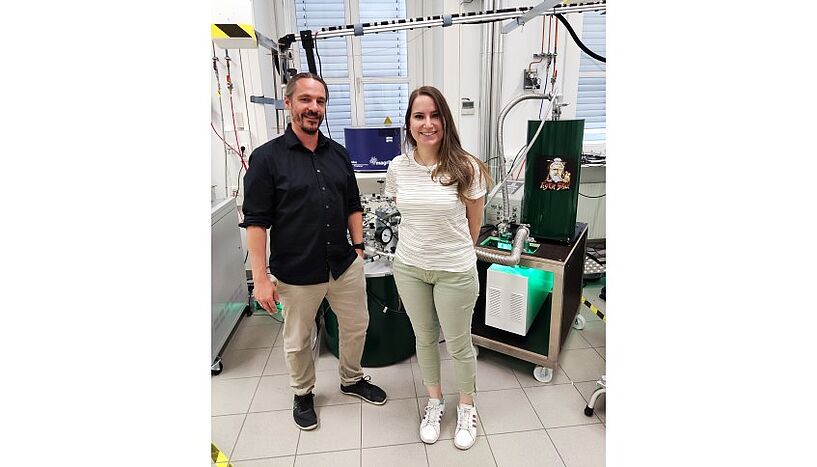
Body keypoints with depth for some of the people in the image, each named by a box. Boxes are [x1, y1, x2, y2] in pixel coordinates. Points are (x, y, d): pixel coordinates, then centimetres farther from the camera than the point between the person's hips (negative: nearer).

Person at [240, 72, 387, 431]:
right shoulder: (267, 157, -10)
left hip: (345, 265, 5)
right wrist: (261, 278, -14)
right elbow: (255, 222, -11)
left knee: (356, 325, 18)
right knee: (298, 340, 15)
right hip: (296, 273, -4)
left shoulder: (338, 153, 5)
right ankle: (303, 394, 42)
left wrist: (358, 248, 8)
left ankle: (352, 380, 45)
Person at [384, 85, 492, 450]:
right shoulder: (397, 167, -5)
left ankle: (466, 408, 40)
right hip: (409, 268, 4)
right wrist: (422, 244, 12)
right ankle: (434, 402, 44)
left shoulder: (466, 168, -15)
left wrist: (455, 252, 7)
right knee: (424, 338, 19)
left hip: (454, 272, -3)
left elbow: (474, 223, -2)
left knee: (458, 344, 13)